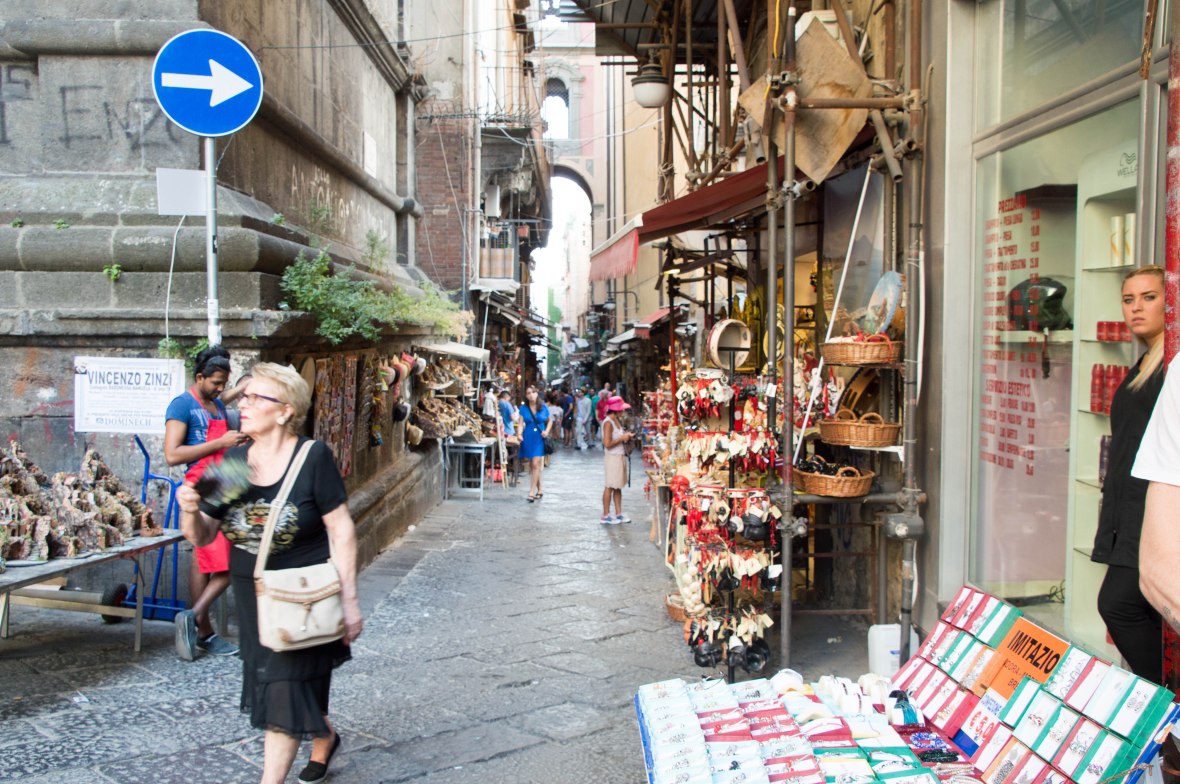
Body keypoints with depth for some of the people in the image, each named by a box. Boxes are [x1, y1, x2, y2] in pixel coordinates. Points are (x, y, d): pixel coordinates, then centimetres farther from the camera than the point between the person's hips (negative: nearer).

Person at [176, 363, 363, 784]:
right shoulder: (233, 459, -1)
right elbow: (201, 536, 3)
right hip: (252, 595, 6)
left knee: (285, 691, -2)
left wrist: (349, 599, -16)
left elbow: (341, 530, -14)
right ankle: (324, 737, 48)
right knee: (268, 683, 20)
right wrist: (189, 509, -19)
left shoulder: (313, 457, -16)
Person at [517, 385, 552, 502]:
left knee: (535, 464, -11)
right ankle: (539, 490, 23)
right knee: (532, 465, 9)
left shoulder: (543, 407, 1)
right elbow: (520, 422, -5)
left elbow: (550, 421, 14)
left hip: (539, 438, -2)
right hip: (528, 438, 2)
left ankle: (532, 492, -12)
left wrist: (547, 431, -2)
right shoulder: (523, 408, 0)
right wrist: (519, 434, -22)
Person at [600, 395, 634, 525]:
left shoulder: (616, 420, 11)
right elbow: (607, 444, -22)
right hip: (613, 457, -9)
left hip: (621, 456, 9)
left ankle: (618, 513, 19)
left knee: (618, 486, 13)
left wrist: (626, 436, 4)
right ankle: (605, 516, 4)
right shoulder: (608, 422, -17)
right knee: (610, 486, -3)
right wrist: (622, 438, -16)